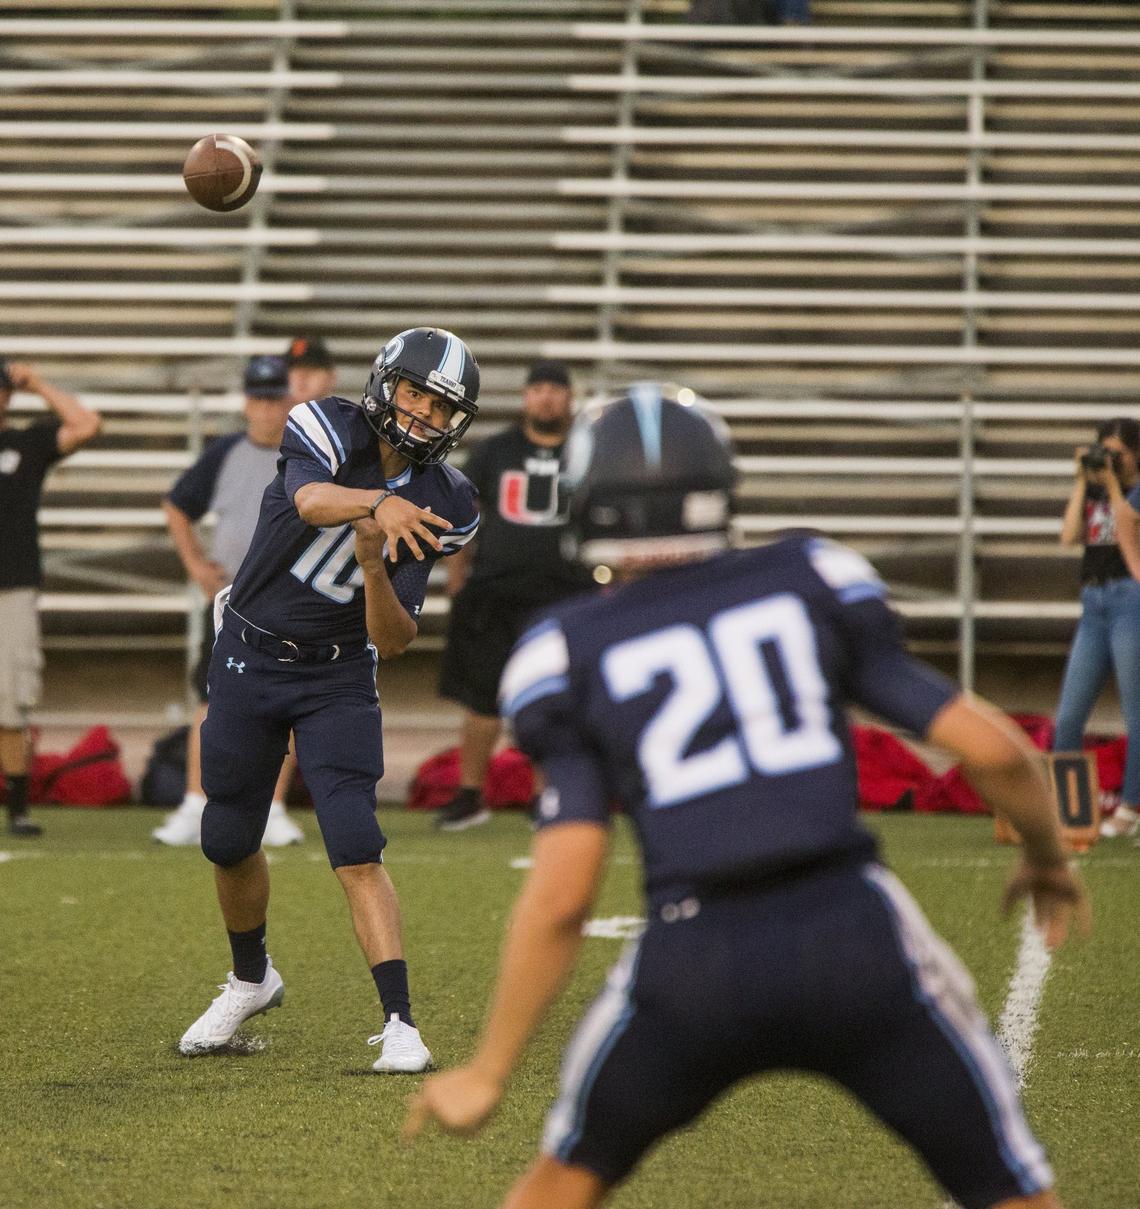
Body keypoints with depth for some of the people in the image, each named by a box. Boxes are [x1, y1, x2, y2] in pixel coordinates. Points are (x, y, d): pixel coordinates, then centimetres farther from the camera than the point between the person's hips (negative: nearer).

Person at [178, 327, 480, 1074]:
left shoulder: (440, 507, -9)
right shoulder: (327, 430, -15)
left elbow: (392, 641, -11)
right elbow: (312, 501, -40)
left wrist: (375, 567, -30)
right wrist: (378, 503, -60)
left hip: (338, 681, -1)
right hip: (249, 658, 1)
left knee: (357, 851, -16)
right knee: (230, 843, 14)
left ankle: (400, 1023, -16)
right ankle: (252, 979, 40)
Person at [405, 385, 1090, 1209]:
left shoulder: (572, 657, 8)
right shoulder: (813, 586, 12)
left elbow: (561, 898, 0)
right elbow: (993, 749, 8)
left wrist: (489, 1072, 8)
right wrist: (1049, 857, 27)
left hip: (697, 958, 0)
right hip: (852, 933, 0)